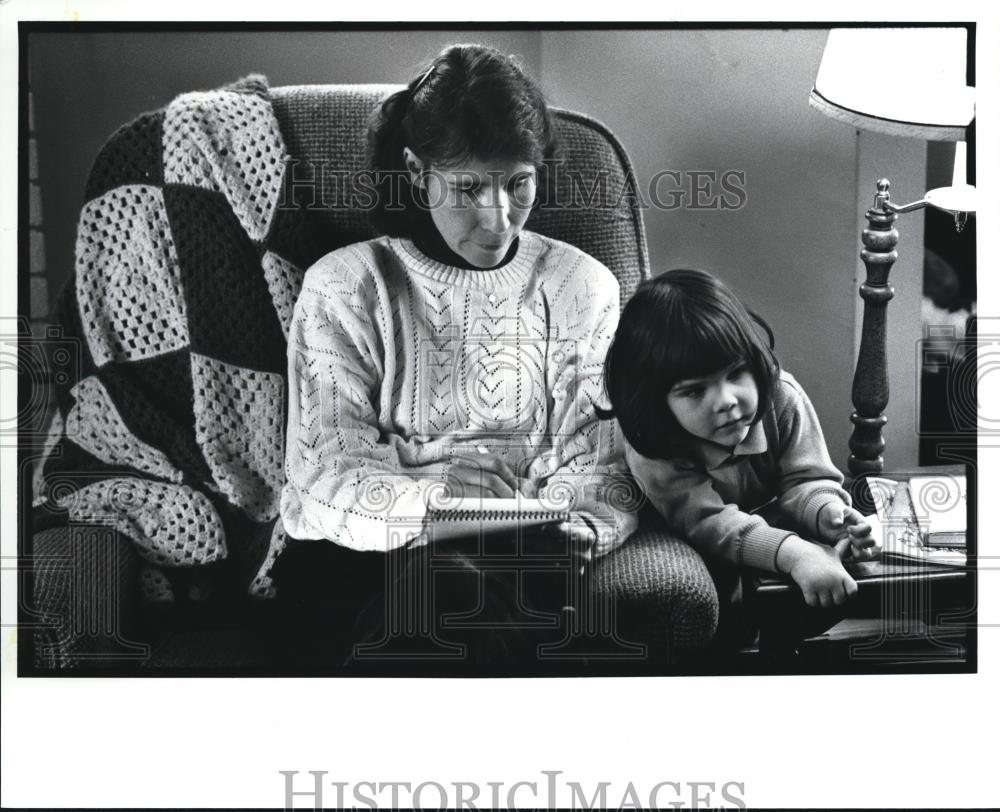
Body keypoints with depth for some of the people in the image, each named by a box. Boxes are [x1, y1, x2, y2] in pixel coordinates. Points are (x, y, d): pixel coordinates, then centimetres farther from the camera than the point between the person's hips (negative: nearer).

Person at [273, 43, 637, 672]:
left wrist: (573, 526, -17)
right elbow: (329, 469, -4)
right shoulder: (346, 288, 6)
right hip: (354, 554, 0)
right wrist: (434, 510, -24)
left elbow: (597, 461, 7)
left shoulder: (584, 287, 11)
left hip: (522, 553, 1)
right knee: (438, 574, -35)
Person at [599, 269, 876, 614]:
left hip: (775, 517, 3)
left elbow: (805, 479, -15)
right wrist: (793, 553, -54)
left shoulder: (781, 396, -20)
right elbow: (707, 522, -38)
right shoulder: (652, 449, -29)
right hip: (697, 557, -3)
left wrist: (829, 512, -40)